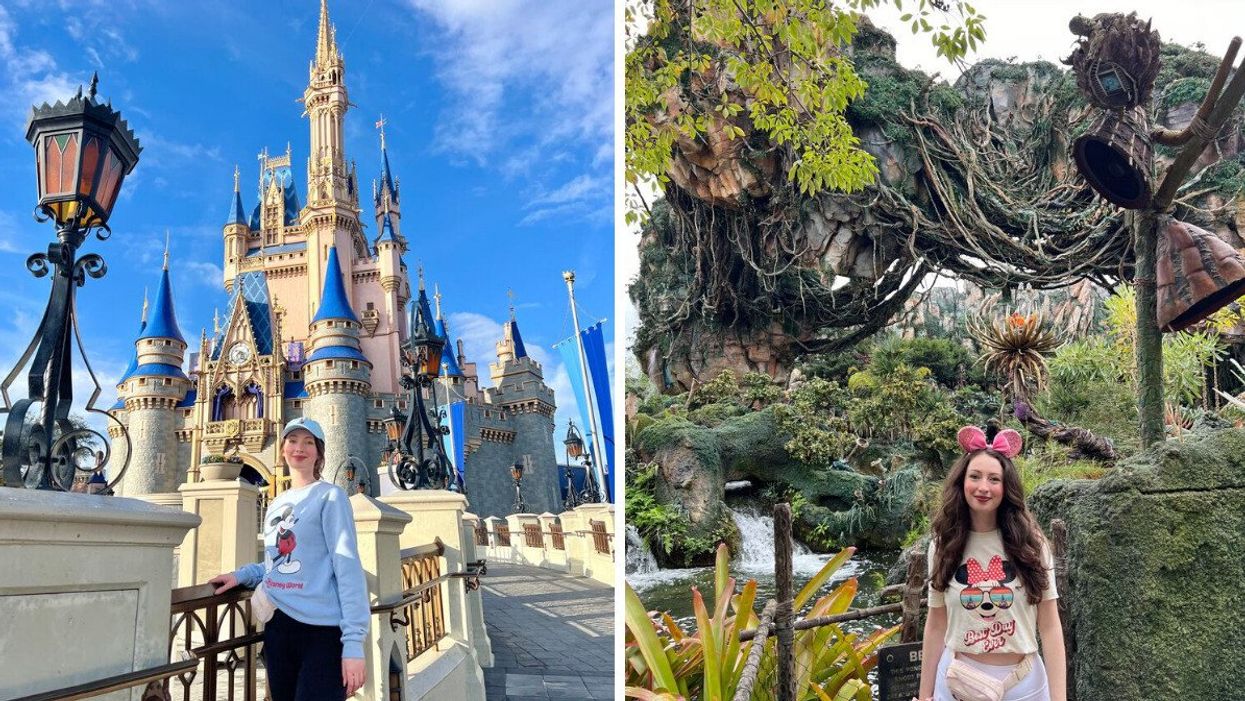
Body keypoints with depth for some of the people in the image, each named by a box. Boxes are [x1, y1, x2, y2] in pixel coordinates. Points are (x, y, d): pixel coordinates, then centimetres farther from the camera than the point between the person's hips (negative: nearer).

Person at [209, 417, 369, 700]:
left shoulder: (330, 496, -6)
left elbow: (347, 567, -13)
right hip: (277, 627, 7)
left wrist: (354, 641, -20)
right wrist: (241, 575, 5)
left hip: (322, 630, -7)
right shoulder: (275, 504, 16)